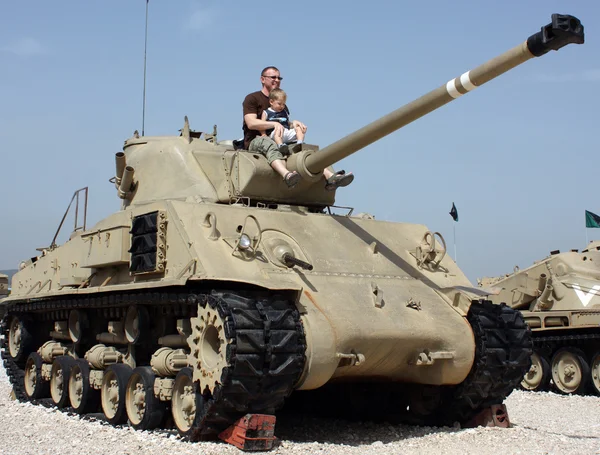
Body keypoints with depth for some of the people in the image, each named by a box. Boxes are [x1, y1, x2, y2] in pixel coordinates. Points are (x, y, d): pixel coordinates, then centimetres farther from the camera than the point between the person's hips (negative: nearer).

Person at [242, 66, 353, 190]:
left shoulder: (282, 105, 25)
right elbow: (251, 123, -11)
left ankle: (329, 177, -38)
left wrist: (293, 123, -6)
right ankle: (286, 175, -70)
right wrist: (274, 124, -25)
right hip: (255, 141, -6)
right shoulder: (252, 98, 5)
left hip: (280, 142, 6)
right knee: (270, 144, -40)